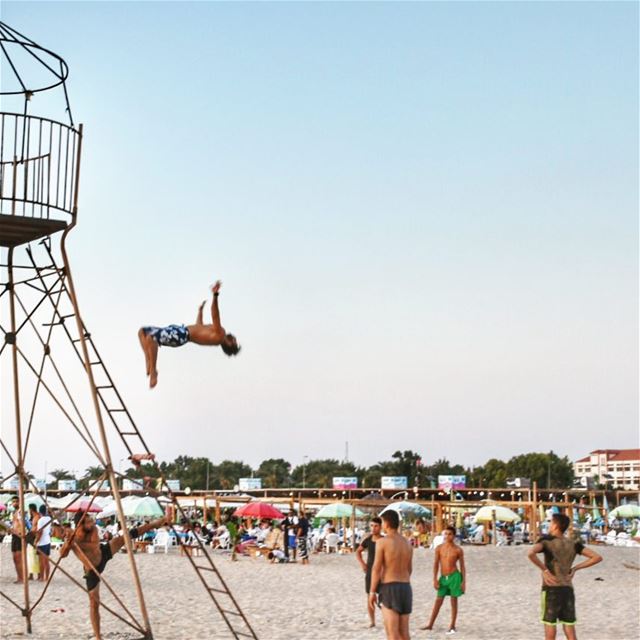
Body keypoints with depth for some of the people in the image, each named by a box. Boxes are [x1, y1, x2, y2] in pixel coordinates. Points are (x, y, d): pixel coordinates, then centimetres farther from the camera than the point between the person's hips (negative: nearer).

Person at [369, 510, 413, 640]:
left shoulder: (382, 541, -10)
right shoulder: (407, 543, 10)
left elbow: (376, 569, -12)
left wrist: (372, 591, -7)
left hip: (389, 589, -6)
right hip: (405, 588, 6)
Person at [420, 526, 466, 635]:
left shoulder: (458, 550, -3)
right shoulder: (439, 548, 3)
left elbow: (462, 566, 2)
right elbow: (436, 564, 5)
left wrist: (464, 581, -3)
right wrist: (435, 579, 0)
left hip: (454, 576, -3)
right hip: (443, 578, 3)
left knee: (454, 601, 3)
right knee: (438, 601, 8)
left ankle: (452, 626, 12)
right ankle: (430, 625, 14)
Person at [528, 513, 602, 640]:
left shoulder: (547, 540, -5)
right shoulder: (574, 544, 9)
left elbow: (531, 553, -25)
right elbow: (597, 557, 7)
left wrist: (544, 570, -13)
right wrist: (575, 568, 8)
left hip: (551, 589, -4)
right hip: (568, 589, 4)